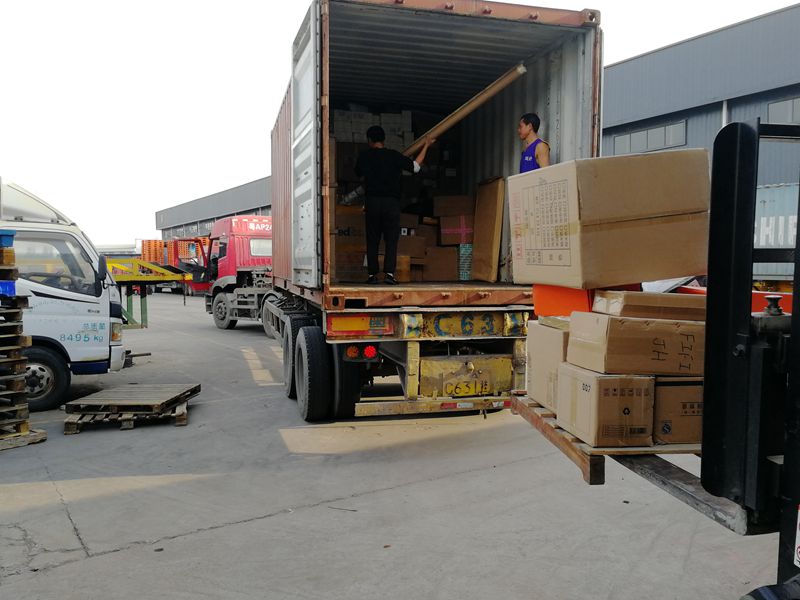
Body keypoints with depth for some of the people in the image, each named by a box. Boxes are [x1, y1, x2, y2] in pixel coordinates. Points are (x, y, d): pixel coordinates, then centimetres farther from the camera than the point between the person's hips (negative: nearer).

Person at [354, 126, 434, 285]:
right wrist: (426, 146, 15)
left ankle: (372, 274, 8)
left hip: (372, 201, 1)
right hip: (391, 202, -1)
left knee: (372, 240, 8)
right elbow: (416, 167, 4)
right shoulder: (393, 155, -1)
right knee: (391, 239, 2)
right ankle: (389, 273, -10)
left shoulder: (364, 156, 4)